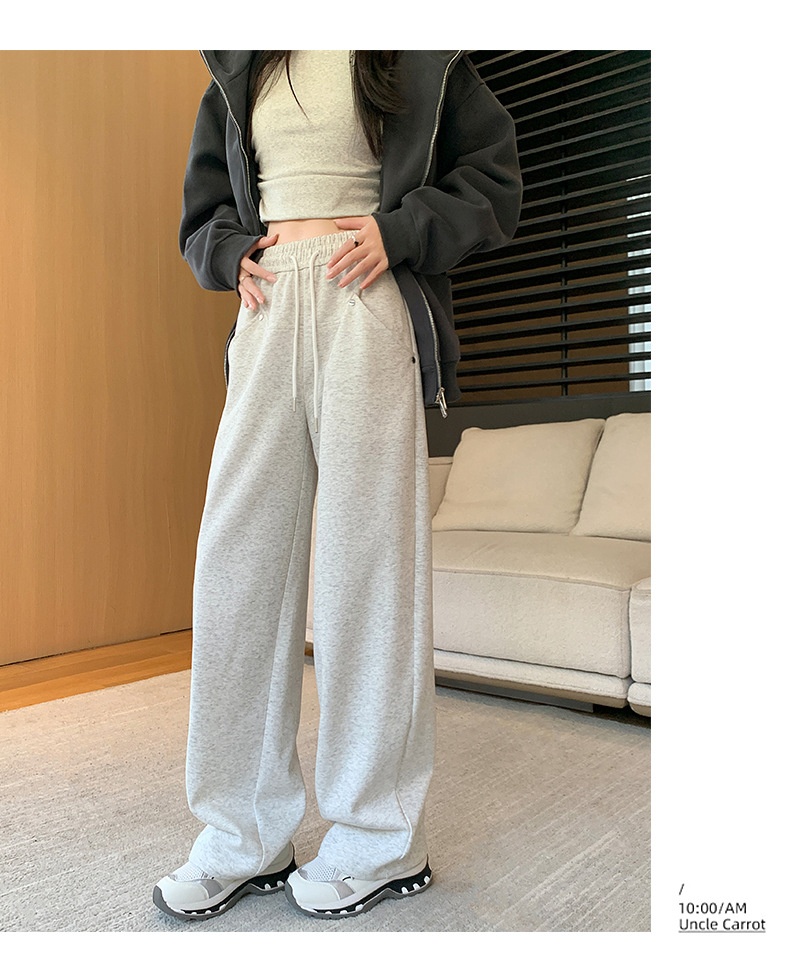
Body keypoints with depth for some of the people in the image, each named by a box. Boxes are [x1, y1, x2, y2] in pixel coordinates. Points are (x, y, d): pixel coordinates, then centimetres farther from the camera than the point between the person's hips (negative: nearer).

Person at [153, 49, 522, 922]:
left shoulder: (420, 59, 13)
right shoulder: (238, 74, 25)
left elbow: (495, 180, 9)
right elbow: (202, 212, 28)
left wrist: (397, 233, -8)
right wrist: (231, 254, 5)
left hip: (369, 305, -4)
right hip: (269, 309, 5)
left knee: (367, 553, -7)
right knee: (238, 556, -3)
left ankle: (381, 842, 6)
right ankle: (245, 838, 9)